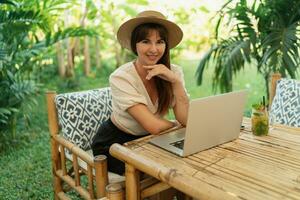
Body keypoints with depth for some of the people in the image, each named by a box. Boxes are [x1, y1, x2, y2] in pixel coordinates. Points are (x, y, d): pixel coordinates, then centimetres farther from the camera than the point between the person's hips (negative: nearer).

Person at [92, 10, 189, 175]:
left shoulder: (174, 72, -8)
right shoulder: (120, 78, -23)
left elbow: (185, 120, -17)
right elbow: (153, 126, -27)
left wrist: (175, 81, -25)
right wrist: (175, 124, -10)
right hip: (114, 144, -5)